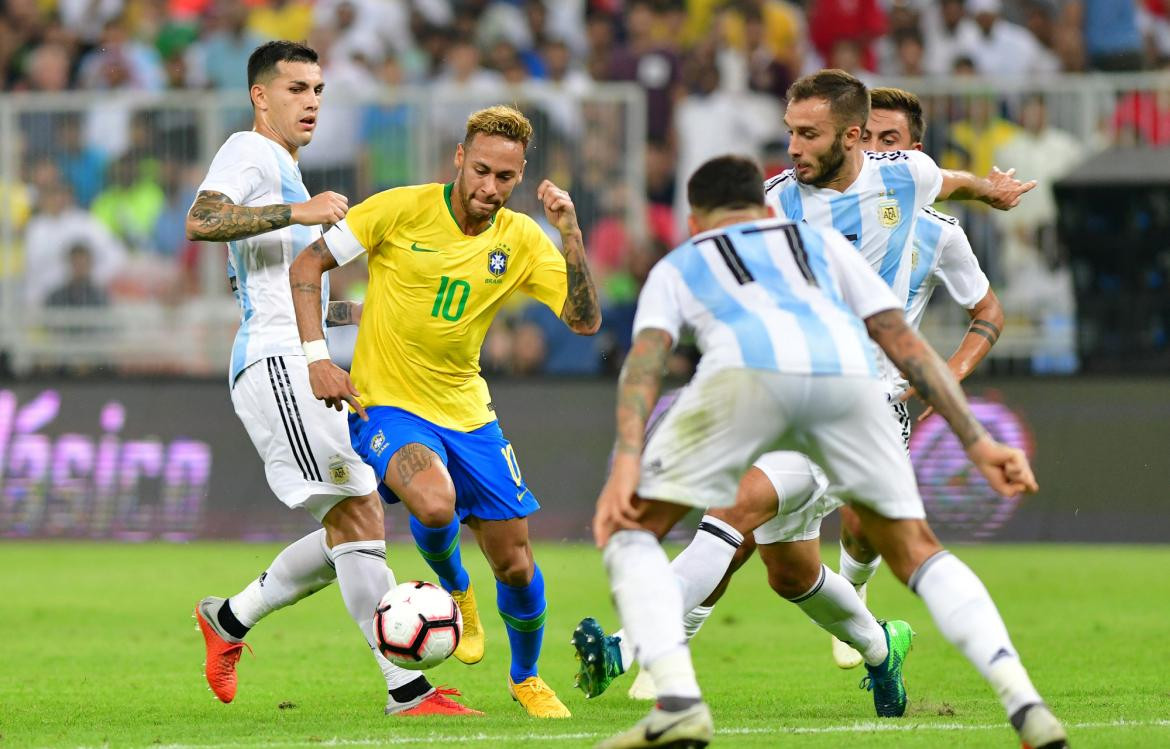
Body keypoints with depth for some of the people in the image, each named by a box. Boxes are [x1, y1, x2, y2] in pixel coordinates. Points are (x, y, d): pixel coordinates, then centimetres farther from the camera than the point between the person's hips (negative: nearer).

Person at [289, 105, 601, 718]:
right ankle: (453, 590, 1)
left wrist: (570, 235, -19)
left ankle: (526, 678, 31)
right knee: (436, 503, -34)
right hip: (386, 405, -4)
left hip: (466, 410, 4)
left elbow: (585, 321, -8)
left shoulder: (521, 239, -1)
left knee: (514, 562, 3)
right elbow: (307, 265, -5)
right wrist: (316, 356, -14)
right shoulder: (402, 209, -11)